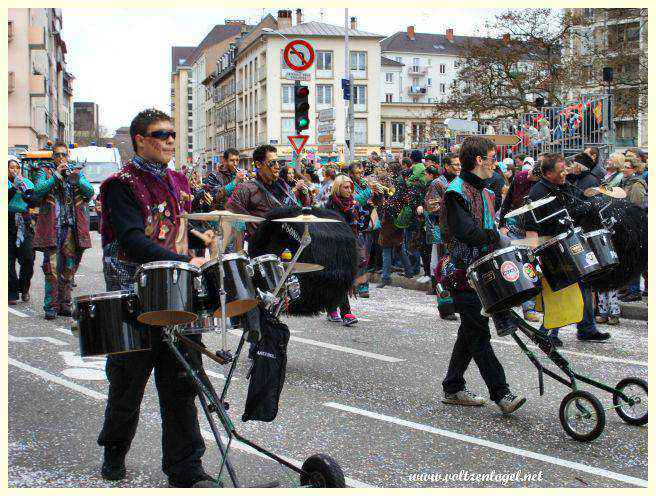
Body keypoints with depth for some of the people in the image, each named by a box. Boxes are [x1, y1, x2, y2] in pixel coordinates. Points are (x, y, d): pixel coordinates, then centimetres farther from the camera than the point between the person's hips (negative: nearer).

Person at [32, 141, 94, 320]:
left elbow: (90, 192, 1)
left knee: (69, 268, 6)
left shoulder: (77, 172, 16)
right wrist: (55, 177, -15)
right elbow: (37, 192, -7)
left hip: (72, 226, 3)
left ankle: (64, 305, 13)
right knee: (52, 268, -8)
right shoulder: (45, 173, 10)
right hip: (52, 226, -3)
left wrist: (77, 179, -16)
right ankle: (51, 307, -5)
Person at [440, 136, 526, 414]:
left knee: (470, 333, 13)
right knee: (478, 334, -7)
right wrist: (497, 239, -23)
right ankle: (501, 394, -8)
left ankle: (453, 388, 23)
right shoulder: (457, 191, -12)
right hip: (465, 274, -9)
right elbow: (466, 231, -23)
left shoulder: (484, 192, 18)